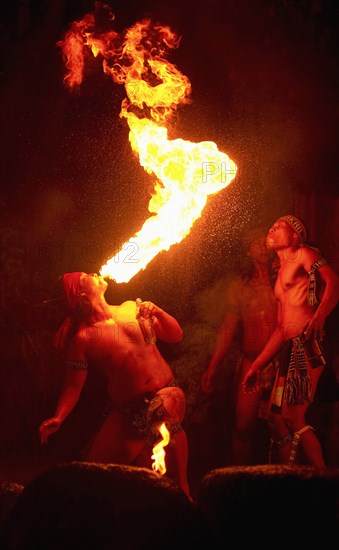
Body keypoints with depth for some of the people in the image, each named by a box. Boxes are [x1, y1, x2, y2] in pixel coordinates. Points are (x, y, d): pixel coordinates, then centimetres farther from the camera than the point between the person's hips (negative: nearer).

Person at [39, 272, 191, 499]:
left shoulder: (132, 308, 6)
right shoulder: (82, 338, -5)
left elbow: (175, 336, 10)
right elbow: (74, 386, -2)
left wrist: (157, 311, -7)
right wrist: (58, 418, -17)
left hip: (166, 395, 3)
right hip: (128, 410, -3)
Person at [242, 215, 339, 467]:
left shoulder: (304, 254, 4)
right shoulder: (281, 272, 28)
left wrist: (319, 316, -31)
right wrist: (256, 366, 23)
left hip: (308, 343, -9)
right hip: (289, 350, 9)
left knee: (294, 417, -15)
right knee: (277, 418, 5)